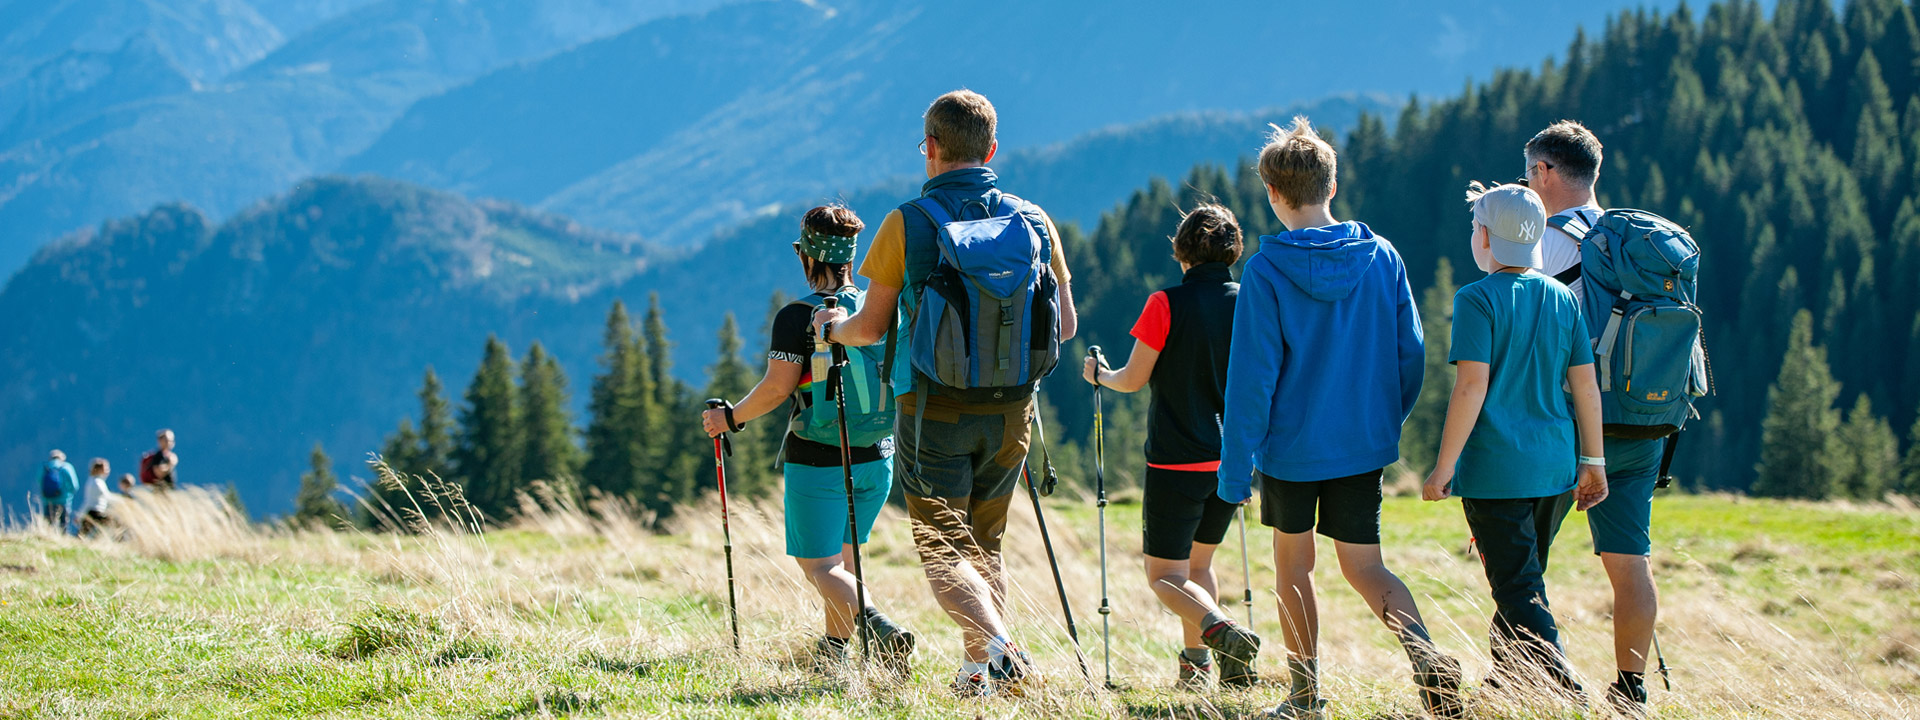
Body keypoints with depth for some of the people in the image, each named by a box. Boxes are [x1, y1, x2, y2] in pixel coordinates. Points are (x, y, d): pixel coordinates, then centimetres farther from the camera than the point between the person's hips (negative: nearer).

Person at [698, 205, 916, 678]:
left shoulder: (797, 317, -12)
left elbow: (777, 387, -15)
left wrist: (730, 417, 0)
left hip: (818, 461, -5)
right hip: (877, 458, 5)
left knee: (819, 566, 0)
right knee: (840, 557, 23)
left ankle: (880, 629, -24)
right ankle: (833, 651, 28)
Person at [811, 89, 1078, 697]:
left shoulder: (907, 224, -8)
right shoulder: (1034, 221, 3)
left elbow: (871, 328, -3)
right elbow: (1065, 326, 7)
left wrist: (831, 326, 19)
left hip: (935, 409, -4)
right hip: (1010, 412, 4)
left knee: (943, 550, -2)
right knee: (984, 544, 20)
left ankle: (999, 647, -26)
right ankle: (978, 671, 15)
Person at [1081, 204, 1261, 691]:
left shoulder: (1168, 304, -11)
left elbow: (1133, 380, -7)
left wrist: (1099, 376, 14)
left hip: (1176, 461, -5)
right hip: (1232, 460, 5)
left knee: (1164, 575, 1)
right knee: (1198, 563, 23)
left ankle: (1220, 630, -25)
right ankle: (1196, 662, 19)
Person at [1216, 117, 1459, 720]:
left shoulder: (1266, 270, -13)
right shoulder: (1381, 257, -1)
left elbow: (1251, 376, -13)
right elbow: (1411, 354, 4)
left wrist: (1235, 471, -9)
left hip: (1291, 445, -3)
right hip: (1365, 445, 3)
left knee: (1292, 565, 15)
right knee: (1364, 567, 6)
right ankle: (1429, 659, -20)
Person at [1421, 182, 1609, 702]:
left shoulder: (1479, 299, -9)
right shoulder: (1562, 298, 8)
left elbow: (1472, 386, -15)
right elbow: (1586, 386, 8)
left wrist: (1444, 466, -11)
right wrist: (1593, 461, 15)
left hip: (1496, 466, -6)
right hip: (1555, 465, 6)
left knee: (1518, 590, -6)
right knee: (1523, 581, 19)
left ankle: (1566, 695, -19)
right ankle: (1504, 686, 27)